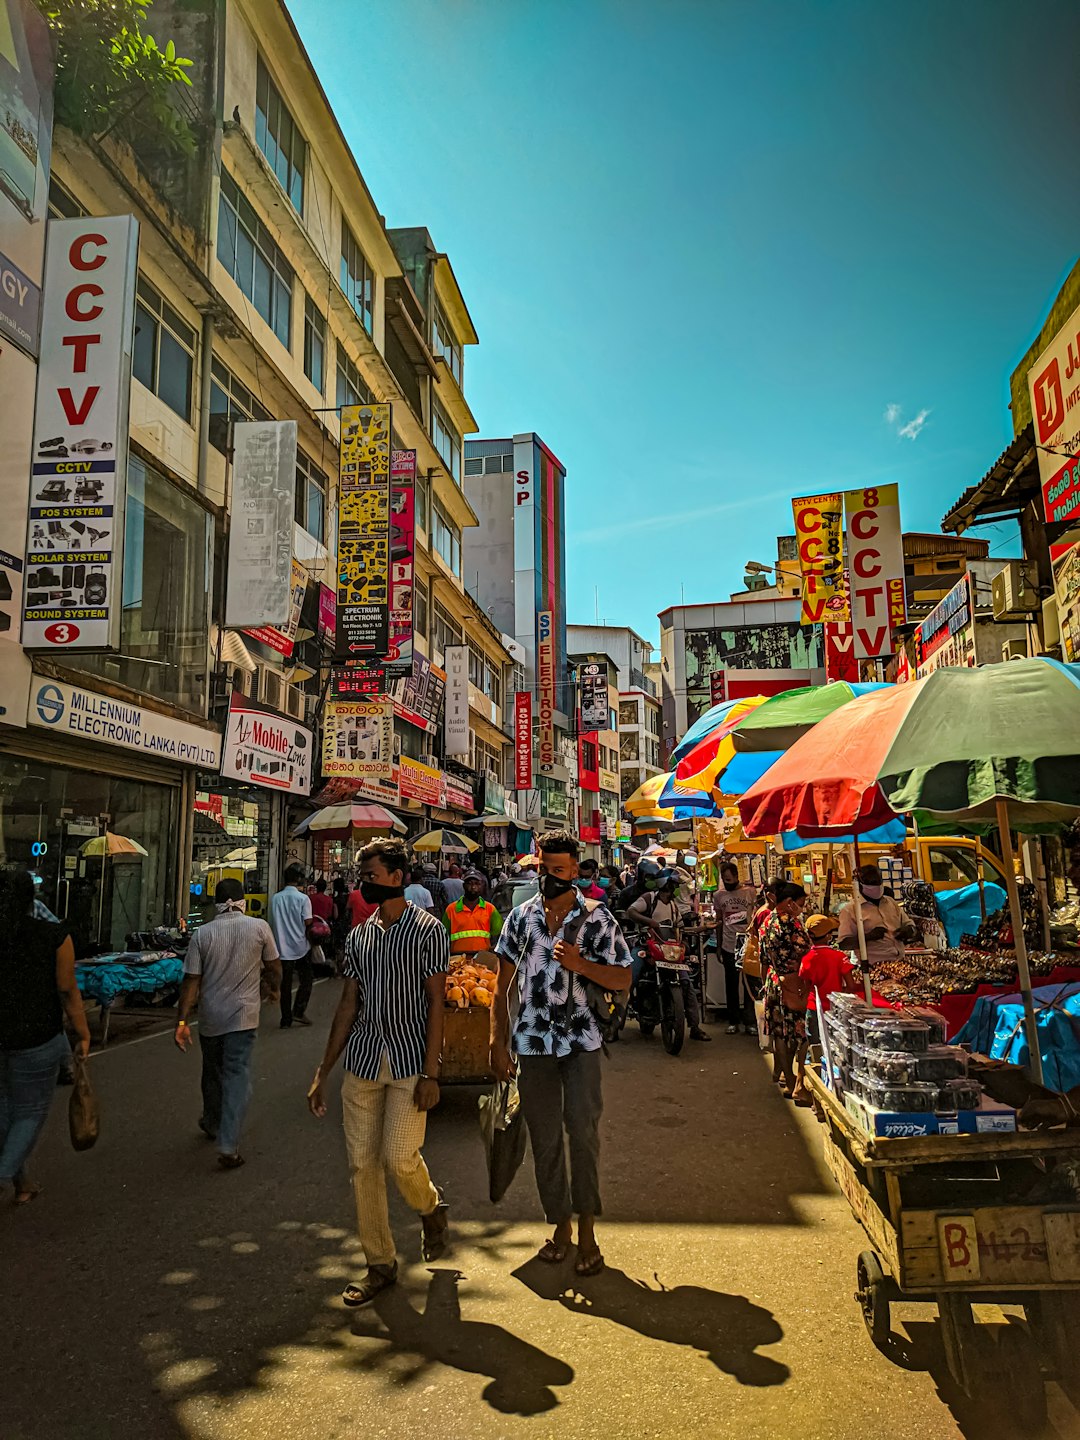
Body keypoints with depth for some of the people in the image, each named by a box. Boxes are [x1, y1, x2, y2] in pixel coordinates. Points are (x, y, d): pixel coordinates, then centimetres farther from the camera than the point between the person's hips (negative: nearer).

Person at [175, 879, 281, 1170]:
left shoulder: (202, 933, -4)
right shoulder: (259, 927, -8)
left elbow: (191, 980, -5)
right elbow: (274, 967, 1)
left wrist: (182, 1021, -1)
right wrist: (274, 990, 21)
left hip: (210, 1017, 3)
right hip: (243, 1015, -2)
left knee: (213, 1073, 21)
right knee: (237, 1077, 0)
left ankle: (212, 1125, 42)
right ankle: (228, 1147, -5)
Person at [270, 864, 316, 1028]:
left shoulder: (275, 898, 2)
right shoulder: (303, 898, -11)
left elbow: (272, 923, 7)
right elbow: (308, 922, -13)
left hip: (283, 947, 3)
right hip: (300, 946, -3)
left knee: (285, 984, 10)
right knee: (306, 978, 15)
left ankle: (286, 1019, 14)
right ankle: (299, 1011, 4)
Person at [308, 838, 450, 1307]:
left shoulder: (427, 930, -6)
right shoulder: (358, 936, 10)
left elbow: (436, 1002, -8)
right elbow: (347, 1006, 13)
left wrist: (430, 1073, -14)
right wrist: (323, 1073, 11)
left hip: (410, 1062, -5)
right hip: (362, 1062, 5)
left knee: (399, 1158, -10)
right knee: (362, 1164, 6)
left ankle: (430, 1207, 25)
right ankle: (380, 1265, 21)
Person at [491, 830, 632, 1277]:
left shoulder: (597, 918, -2)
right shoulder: (521, 916, 3)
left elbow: (623, 979, -1)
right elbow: (503, 986, 7)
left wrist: (581, 964, -18)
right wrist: (498, 1044, 2)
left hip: (580, 1041, -2)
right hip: (532, 1043, 2)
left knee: (583, 1129, -7)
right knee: (545, 1139, 9)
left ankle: (587, 1229, 8)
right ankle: (560, 1224, 26)